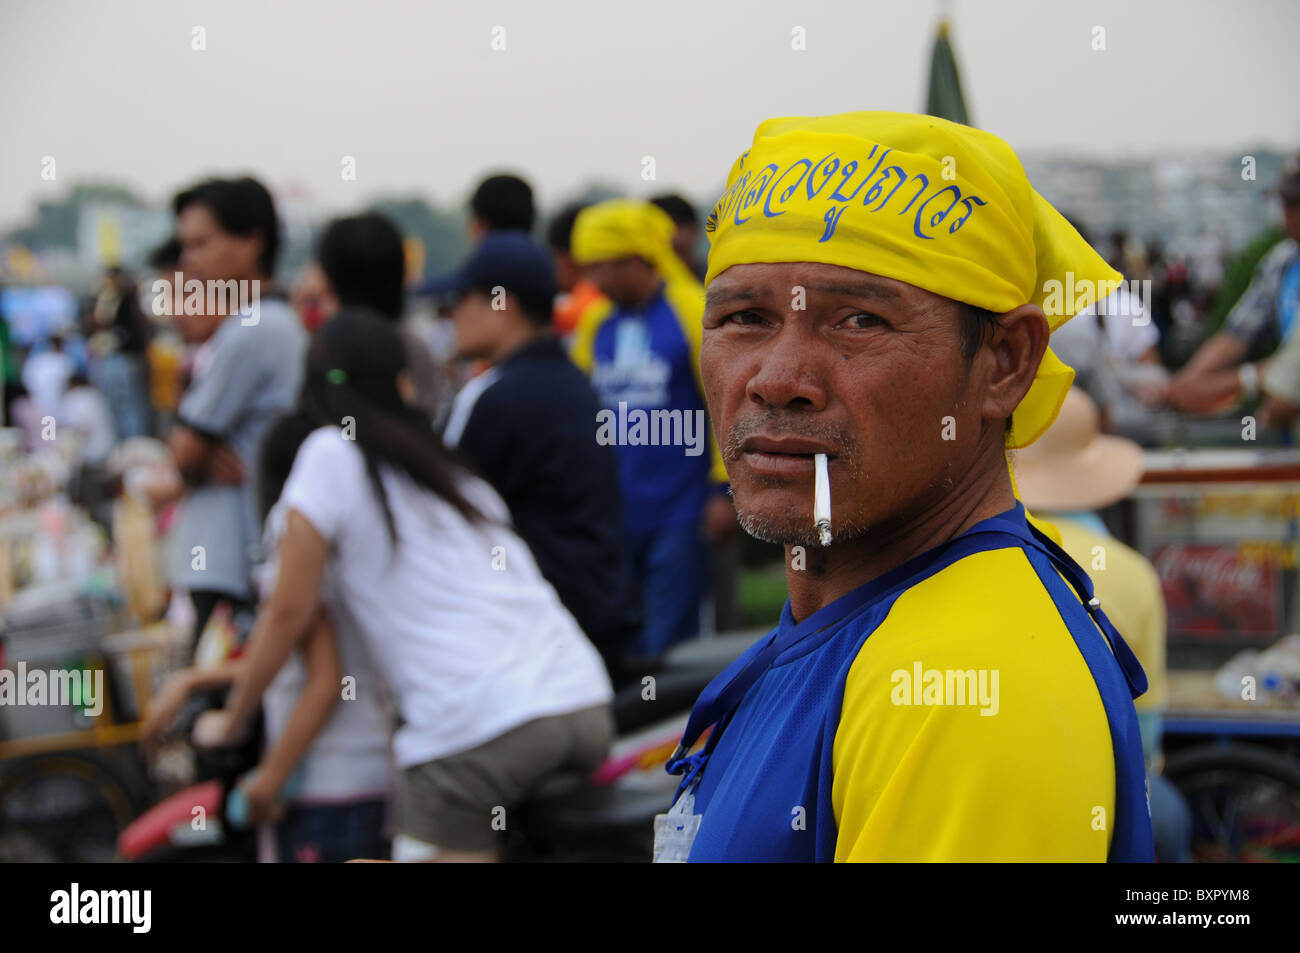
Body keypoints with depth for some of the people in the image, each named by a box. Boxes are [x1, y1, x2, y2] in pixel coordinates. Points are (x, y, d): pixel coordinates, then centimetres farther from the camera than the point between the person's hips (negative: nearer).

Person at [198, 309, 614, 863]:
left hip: (477, 725, -7)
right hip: (587, 704, 7)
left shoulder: (331, 454, 3)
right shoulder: (454, 468, 25)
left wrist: (231, 719, 18)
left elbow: (290, 613, 3)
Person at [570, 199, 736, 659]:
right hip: (616, 513, 6)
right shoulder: (596, 322, 10)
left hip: (679, 513, -6)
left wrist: (725, 489, -11)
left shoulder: (694, 311, -7)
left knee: (666, 646, -4)